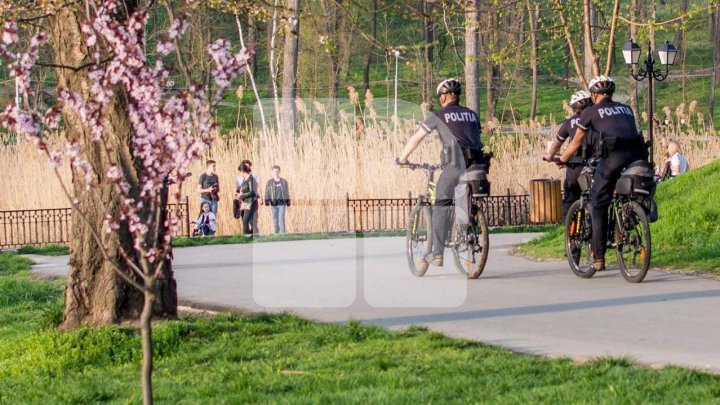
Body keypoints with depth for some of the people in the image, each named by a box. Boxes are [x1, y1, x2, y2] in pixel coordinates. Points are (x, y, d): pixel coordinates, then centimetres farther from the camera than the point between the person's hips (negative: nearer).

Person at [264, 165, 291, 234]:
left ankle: (282, 234, -9)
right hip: (273, 204, 1)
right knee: (275, 219, 6)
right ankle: (277, 233, 15)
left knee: (281, 219, -10)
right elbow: (267, 193, 1)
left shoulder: (284, 182, 4)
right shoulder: (269, 182, 3)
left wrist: (288, 204, 7)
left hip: (282, 204, -1)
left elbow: (287, 193, 8)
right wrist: (267, 203, -7)